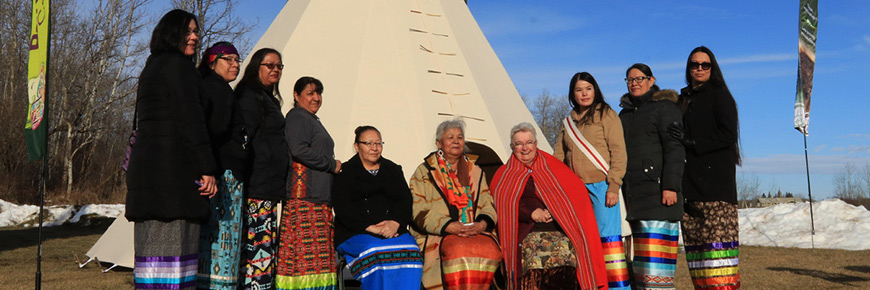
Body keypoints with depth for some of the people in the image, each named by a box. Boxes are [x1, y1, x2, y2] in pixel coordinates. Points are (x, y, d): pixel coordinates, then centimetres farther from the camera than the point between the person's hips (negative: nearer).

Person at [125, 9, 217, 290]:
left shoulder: (151, 68, 25)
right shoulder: (179, 65, -4)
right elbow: (191, 119, -13)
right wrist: (207, 169, -14)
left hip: (144, 166, 9)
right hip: (174, 169, -9)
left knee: (152, 246, 9)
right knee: (173, 249, -10)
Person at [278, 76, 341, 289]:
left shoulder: (314, 121, 26)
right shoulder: (296, 116, -2)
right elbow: (299, 150, -16)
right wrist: (332, 165, -7)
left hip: (320, 197, 9)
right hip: (303, 195, -9)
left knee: (318, 256, 3)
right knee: (304, 250, -12)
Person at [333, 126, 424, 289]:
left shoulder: (393, 170, 23)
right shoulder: (345, 172, 11)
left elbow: (405, 200, 10)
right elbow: (342, 208, -2)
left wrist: (395, 222, -12)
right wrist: (371, 227, -15)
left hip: (394, 231, 3)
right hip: (355, 233, -3)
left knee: (411, 253, -29)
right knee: (375, 252, -35)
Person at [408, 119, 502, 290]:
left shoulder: (475, 171, 22)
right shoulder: (424, 172, 9)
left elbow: (487, 203, 17)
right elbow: (418, 211, 0)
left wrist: (482, 223, -6)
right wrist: (448, 226, -13)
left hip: (476, 231, 3)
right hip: (439, 235, -3)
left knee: (490, 250, -28)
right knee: (460, 252, -34)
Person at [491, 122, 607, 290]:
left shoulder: (553, 166, 23)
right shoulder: (504, 175, 21)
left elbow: (577, 191, 13)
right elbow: (504, 202, 5)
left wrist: (555, 212, -3)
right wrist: (531, 212, -10)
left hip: (560, 229, 1)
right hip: (526, 231, -1)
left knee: (564, 248, -26)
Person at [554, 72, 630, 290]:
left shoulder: (606, 115, 3)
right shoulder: (568, 122, 17)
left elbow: (618, 152, -4)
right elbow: (558, 158, 16)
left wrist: (613, 186, -12)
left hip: (601, 186, -5)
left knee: (607, 237, -8)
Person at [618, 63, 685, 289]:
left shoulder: (664, 107, -1)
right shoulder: (625, 113, 20)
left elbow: (674, 149, -10)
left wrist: (670, 186, -18)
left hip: (657, 188, -7)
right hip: (633, 192, 7)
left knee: (655, 245, -11)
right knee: (641, 247, 7)